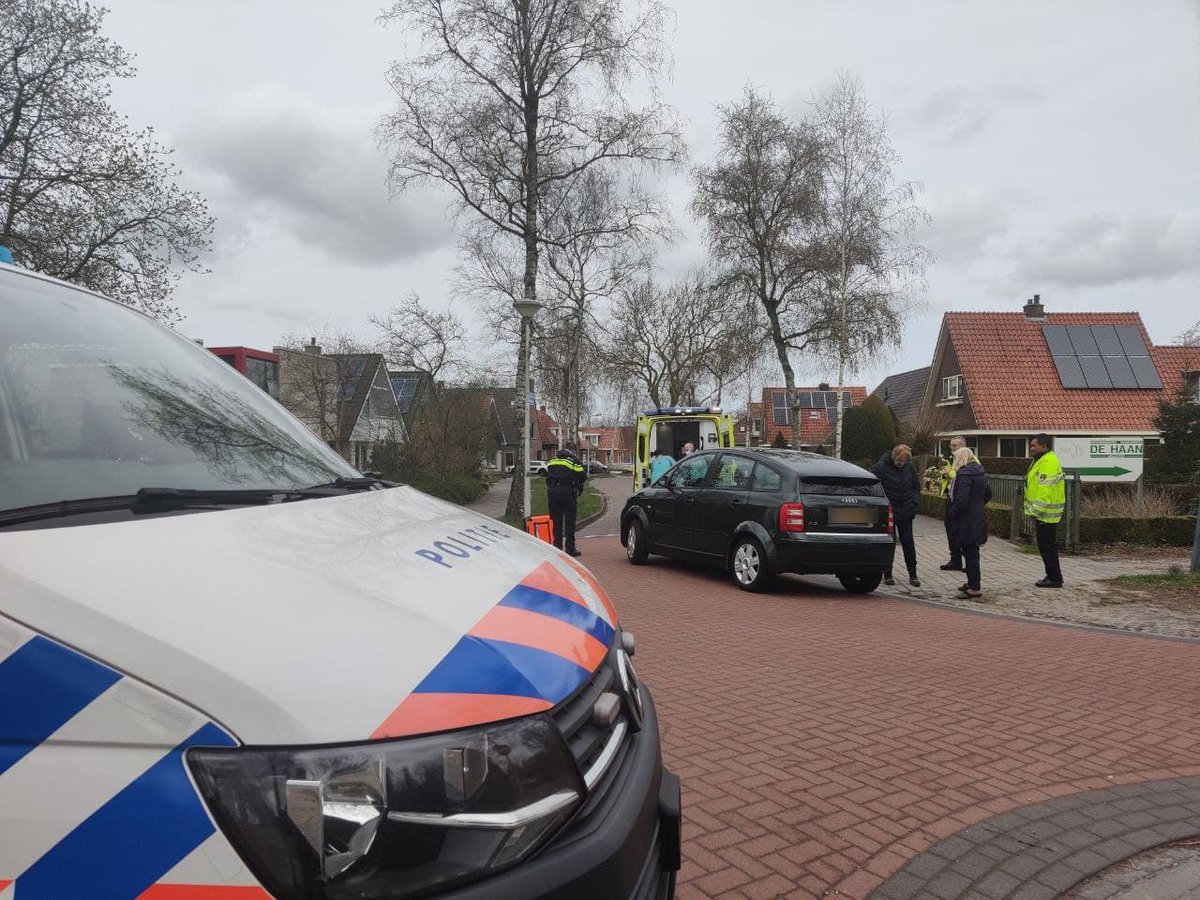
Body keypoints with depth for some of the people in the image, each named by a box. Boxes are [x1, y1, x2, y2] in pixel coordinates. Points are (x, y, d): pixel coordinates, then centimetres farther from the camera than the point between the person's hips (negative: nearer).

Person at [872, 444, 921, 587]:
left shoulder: (910, 467, 2)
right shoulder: (881, 467, -12)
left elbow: (916, 486, 13)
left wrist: (914, 503, -1)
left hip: (905, 512, 3)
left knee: (908, 542, 6)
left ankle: (913, 575, 13)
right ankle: (887, 575, 13)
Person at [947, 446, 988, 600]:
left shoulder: (964, 474, -18)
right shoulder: (980, 473, 12)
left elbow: (961, 499, -25)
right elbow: (986, 496, 22)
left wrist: (952, 513, -13)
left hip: (966, 520, -9)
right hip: (979, 517, 9)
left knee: (969, 554, -4)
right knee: (972, 552, 18)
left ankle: (974, 588, 0)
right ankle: (972, 583, 28)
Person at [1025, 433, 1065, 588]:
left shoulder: (1049, 463, -18)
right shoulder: (1042, 460, 16)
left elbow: (1046, 491, -24)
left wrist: (1035, 510, -22)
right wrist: (1033, 509, 21)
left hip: (1046, 513, -11)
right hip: (1044, 513, 11)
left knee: (1047, 545, -4)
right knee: (1047, 545, 15)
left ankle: (1054, 578, 2)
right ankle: (1053, 576, 23)